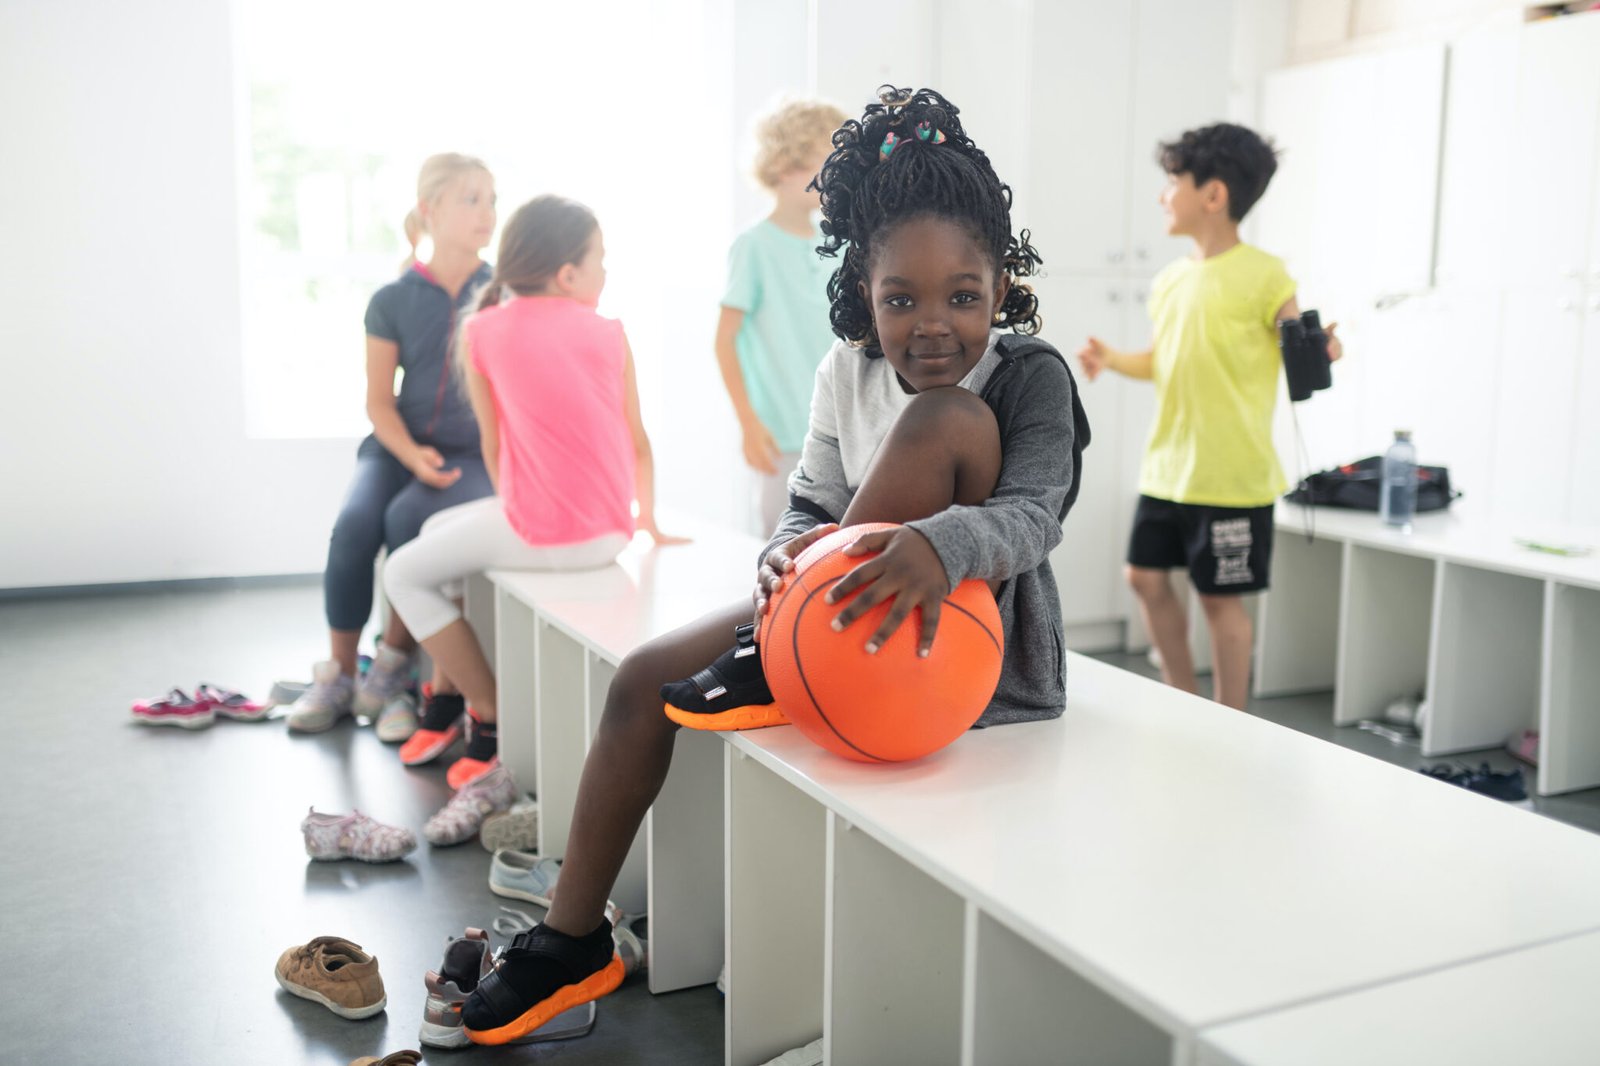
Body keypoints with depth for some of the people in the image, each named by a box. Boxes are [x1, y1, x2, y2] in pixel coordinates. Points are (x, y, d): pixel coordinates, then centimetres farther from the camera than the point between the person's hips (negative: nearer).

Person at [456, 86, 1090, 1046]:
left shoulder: (1031, 373, -13)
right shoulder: (849, 370, 1)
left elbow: (1034, 515, -27)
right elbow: (813, 503, 4)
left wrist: (942, 546, -50)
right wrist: (789, 555, -22)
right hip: (857, 613, 6)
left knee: (943, 418, -30)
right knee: (643, 679, -6)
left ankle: (778, 670, -22)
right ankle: (575, 941, 7)